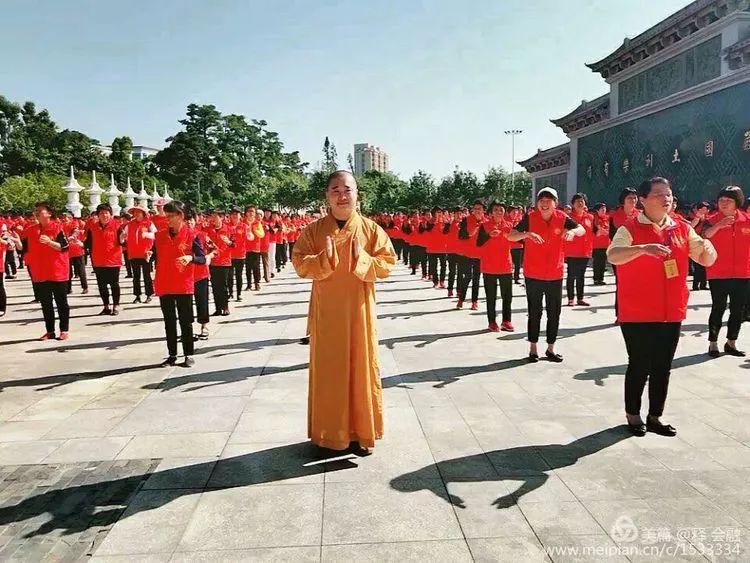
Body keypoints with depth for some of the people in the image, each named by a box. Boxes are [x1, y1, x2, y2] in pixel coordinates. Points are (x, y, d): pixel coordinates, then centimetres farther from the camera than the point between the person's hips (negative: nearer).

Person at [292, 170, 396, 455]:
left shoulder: (371, 229, -1)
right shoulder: (313, 230, 0)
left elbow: (387, 264, -4)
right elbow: (300, 264, -4)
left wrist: (362, 259, -20)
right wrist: (324, 258, -21)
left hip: (359, 310, 0)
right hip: (326, 312, 1)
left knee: (361, 368, 6)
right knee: (327, 371, 8)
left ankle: (361, 432, 22)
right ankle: (329, 433, 23)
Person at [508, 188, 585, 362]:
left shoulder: (561, 218, -4)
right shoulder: (530, 217, -10)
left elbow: (582, 230, 1)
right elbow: (510, 236, -15)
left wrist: (572, 231, -22)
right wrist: (527, 233, -34)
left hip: (555, 274, 3)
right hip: (533, 274, -3)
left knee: (554, 312, 11)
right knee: (534, 312, 6)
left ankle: (550, 348, 24)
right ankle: (533, 348, 17)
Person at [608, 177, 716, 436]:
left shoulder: (683, 229, 8)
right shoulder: (630, 229, -8)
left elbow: (707, 260, 12)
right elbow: (612, 255, -25)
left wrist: (708, 248, -11)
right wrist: (643, 248, -41)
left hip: (672, 313, 5)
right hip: (637, 314, -5)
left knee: (663, 367, 12)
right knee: (639, 366, 3)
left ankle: (655, 417, 26)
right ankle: (633, 415, 22)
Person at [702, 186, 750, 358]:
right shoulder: (712, 220, -5)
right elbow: (704, 235, -25)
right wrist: (719, 225, -40)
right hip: (718, 274, -3)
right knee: (718, 308, -2)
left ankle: (731, 343, 23)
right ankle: (713, 343, 7)